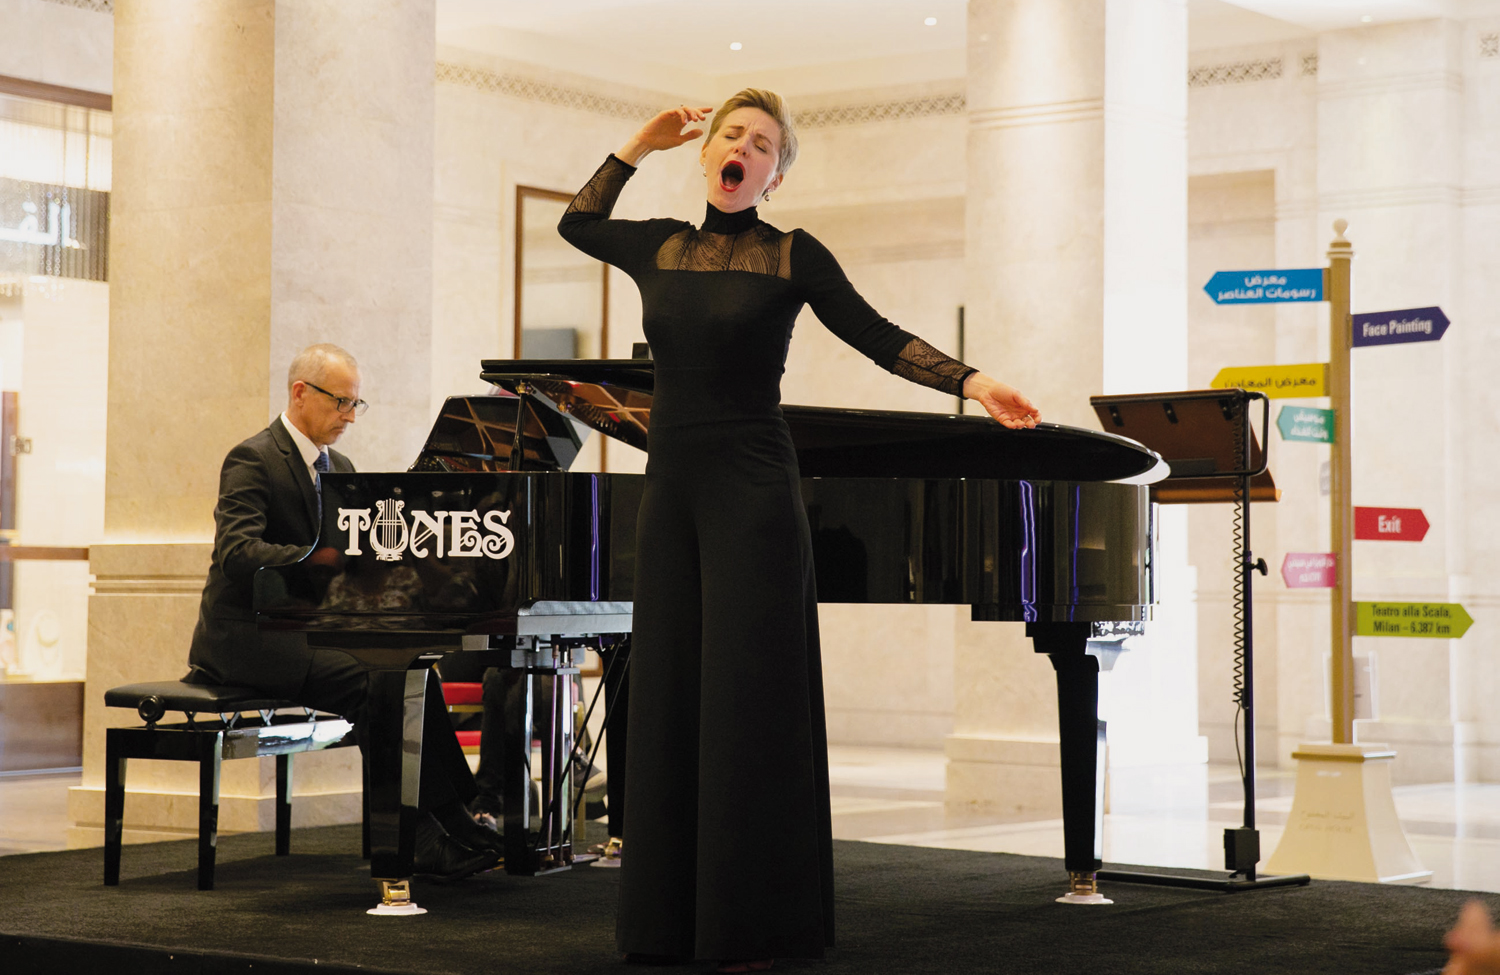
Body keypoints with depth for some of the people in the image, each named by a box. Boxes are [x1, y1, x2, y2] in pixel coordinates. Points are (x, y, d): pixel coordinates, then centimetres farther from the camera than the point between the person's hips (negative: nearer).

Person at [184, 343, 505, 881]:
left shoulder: (338, 467, 17)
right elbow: (236, 551, -24)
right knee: (369, 680, -28)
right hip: (250, 637, -8)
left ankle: (451, 822, -18)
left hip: (307, 629, 8)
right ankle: (418, 836, -23)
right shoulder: (252, 460, -11)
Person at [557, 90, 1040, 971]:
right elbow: (577, 222, 28)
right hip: (672, 486, 5)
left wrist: (975, 382, -16)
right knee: (671, 694, 6)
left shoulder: (793, 255, -2)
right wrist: (640, 146, 19)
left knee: (749, 699, -5)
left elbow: (881, 338, -4)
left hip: (752, 487, -5)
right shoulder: (661, 247, 11)